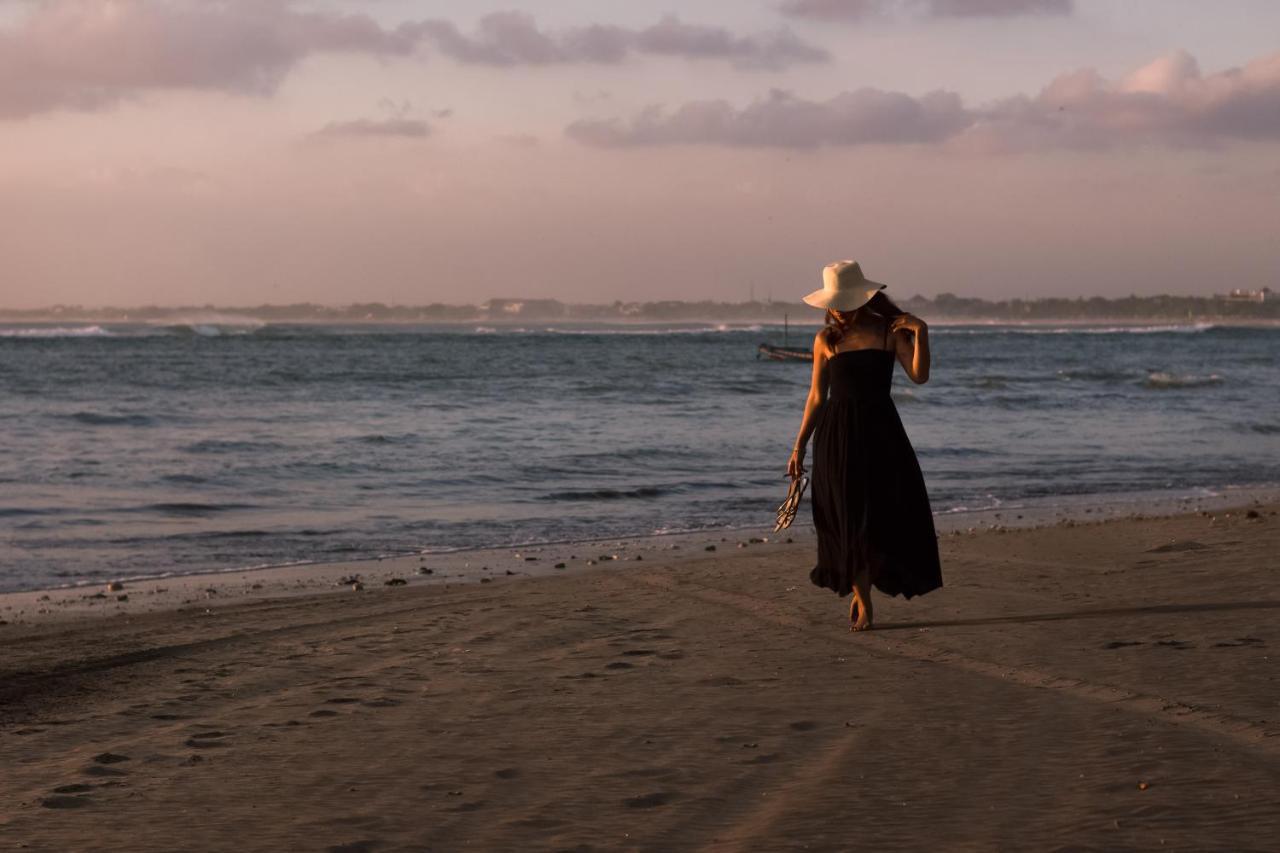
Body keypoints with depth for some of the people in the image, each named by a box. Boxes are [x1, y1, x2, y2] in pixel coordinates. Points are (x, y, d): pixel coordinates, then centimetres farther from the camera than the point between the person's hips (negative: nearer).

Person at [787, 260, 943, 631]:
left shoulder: (889, 331, 1)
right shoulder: (826, 341, 3)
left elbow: (919, 376, -8)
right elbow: (817, 397, 8)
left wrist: (920, 333, -19)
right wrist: (799, 446, 6)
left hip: (880, 433, 0)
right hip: (838, 436, 0)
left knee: (888, 513, -2)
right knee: (848, 520, 0)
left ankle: (860, 589, 18)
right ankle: (861, 601, 10)